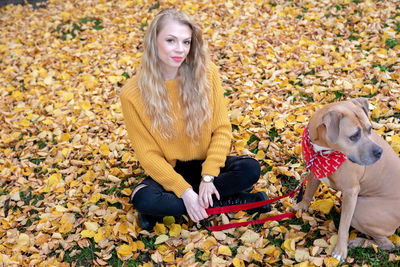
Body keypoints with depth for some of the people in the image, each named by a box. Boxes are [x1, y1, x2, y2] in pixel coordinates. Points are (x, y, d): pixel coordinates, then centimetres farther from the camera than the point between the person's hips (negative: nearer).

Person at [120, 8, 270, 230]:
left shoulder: (206, 73, -12)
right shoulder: (132, 94, -16)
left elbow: (222, 129, -8)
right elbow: (148, 154, -12)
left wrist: (208, 177, -18)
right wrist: (184, 191, -22)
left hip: (205, 163, 2)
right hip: (168, 171, -1)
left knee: (250, 168, -24)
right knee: (143, 199, -32)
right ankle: (230, 201, -15)